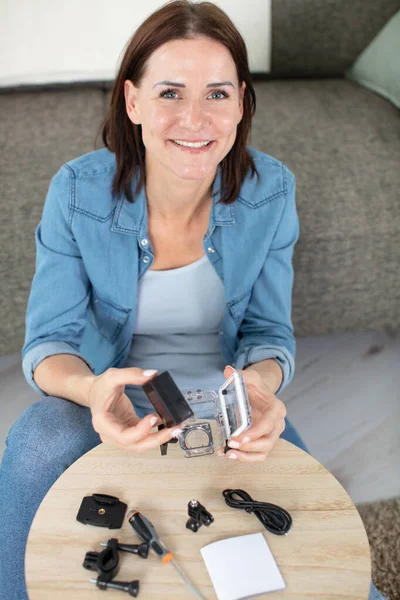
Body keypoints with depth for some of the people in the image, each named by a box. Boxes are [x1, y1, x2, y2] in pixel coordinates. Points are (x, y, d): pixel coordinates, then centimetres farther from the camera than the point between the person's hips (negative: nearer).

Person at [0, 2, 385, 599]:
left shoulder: (271, 191, -13)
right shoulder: (78, 191, -17)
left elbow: (270, 333, -7)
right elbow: (49, 343, -15)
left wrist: (262, 383, -32)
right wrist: (90, 388, -40)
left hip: (228, 400, 1)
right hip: (115, 402, 0)